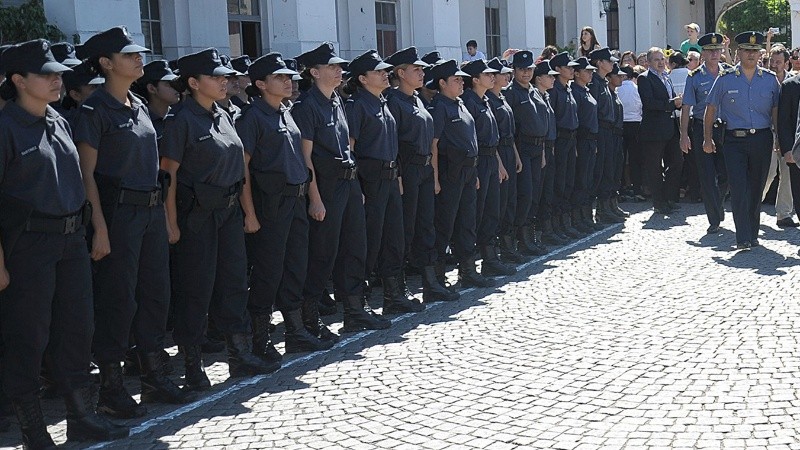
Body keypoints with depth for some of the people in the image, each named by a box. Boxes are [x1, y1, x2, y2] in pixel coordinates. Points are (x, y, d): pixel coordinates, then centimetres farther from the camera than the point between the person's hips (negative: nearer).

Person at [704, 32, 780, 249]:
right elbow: (711, 109, 6)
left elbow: (776, 111, 11)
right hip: (735, 140, -2)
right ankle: (743, 239, -10)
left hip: (762, 139, 2)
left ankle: (753, 234, 23)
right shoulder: (725, 78, 1)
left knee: (756, 189, 10)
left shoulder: (770, 79, 7)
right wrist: (707, 139, 2)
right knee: (739, 189, -11)